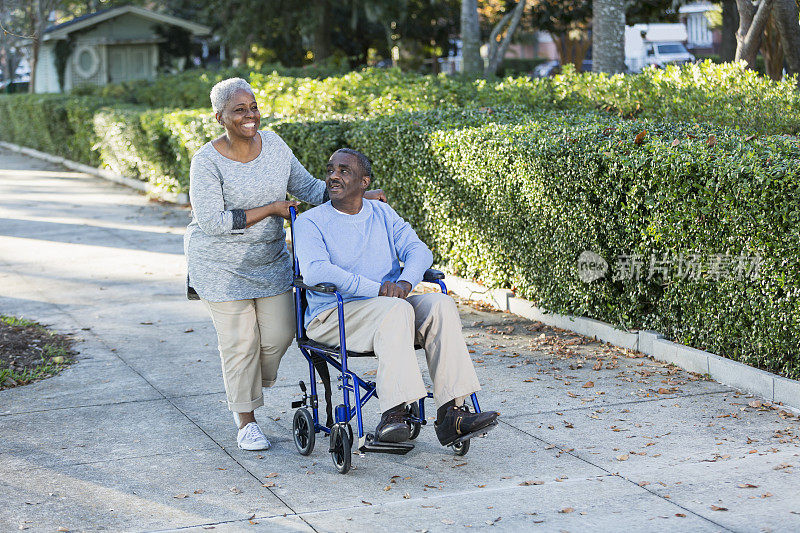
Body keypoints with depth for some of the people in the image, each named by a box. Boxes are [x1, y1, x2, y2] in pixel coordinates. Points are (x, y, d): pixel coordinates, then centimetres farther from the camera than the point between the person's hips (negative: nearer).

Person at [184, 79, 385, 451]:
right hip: (223, 264, -5)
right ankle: (245, 420, 16)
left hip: (270, 258, 5)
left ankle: (247, 386, 34)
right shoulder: (207, 161, -17)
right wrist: (270, 209, -19)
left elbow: (307, 187, 7)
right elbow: (212, 222, -22)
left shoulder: (273, 144, -1)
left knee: (279, 334, 2)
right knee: (240, 341, -1)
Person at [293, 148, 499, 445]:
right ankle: (392, 415, -42)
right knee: (396, 310, -34)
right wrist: (377, 290, -25)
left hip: (391, 307, 5)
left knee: (441, 305, -22)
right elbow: (314, 271, -19)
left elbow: (418, 250, 5)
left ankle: (451, 413, -29)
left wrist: (405, 281, -20)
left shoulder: (383, 214, 17)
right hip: (331, 317, -5)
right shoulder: (310, 222, -1)